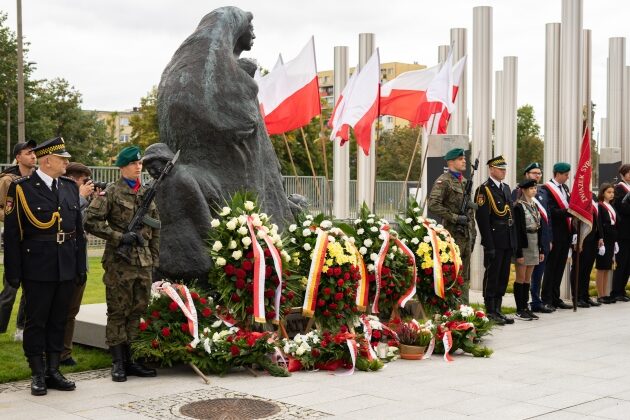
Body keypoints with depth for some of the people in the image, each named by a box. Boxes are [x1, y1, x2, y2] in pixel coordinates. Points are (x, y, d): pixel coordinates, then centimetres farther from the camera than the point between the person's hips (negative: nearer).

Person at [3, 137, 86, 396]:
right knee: (36, 321, 3)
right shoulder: (21, 188, -6)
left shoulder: (70, 187, 11)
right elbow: (11, 234, -7)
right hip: (38, 269, -5)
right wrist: (13, 272, -10)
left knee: (58, 321, 11)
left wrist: (81, 267, 10)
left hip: (66, 268, 5)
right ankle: (38, 375, 13)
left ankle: (54, 372, 20)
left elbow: (78, 229, 14)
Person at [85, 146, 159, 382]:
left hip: (143, 262, 6)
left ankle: (128, 359, 18)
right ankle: (118, 363, 6)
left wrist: (155, 258, 14)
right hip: (119, 262, -6)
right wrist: (119, 237, -16)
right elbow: (91, 221, -12)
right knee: (118, 312, 0)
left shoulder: (147, 194, 14)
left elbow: (155, 228, 19)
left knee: (137, 311, 9)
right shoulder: (111, 193, -4)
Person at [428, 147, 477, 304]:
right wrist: (455, 218, -18)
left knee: (465, 276, 11)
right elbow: (433, 205, -20)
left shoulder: (465, 181, 18)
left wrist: (473, 233, 17)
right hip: (452, 234, -8)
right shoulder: (443, 181, -8)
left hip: (466, 234, 8)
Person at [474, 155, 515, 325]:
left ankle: (497, 310, 20)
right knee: (492, 277, -1)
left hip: (508, 241, 8)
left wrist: (513, 240, 13)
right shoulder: (484, 189, -10)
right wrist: (489, 245, -18)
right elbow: (482, 219, -14)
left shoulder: (506, 187, 15)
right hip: (495, 242, -8)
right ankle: (490, 313, 6)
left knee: (503, 277, 12)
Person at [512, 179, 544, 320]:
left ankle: (525, 308, 15)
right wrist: (519, 253, -18)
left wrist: (541, 250, 12)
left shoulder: (534, 206, 12)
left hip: (534, 245, 7)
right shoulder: (519, 207, -10)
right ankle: (520, 310, 4)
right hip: (523, 245, -7)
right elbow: (517, 230, -14)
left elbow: (539, 229, 15)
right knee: (520, 279, -1)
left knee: (527, 279, 11)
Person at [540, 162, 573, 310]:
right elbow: (551, 211, -19)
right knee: (551, 267, -2)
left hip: (566, 233, 8)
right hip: (555, 234, -8)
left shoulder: (565, 188, 16)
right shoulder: (547, 189, -11)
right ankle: (547, 300, 4)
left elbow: (569, 206, 15)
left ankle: (555, 298, 19)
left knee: (559, 268, 12)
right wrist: (569, 212, -27)